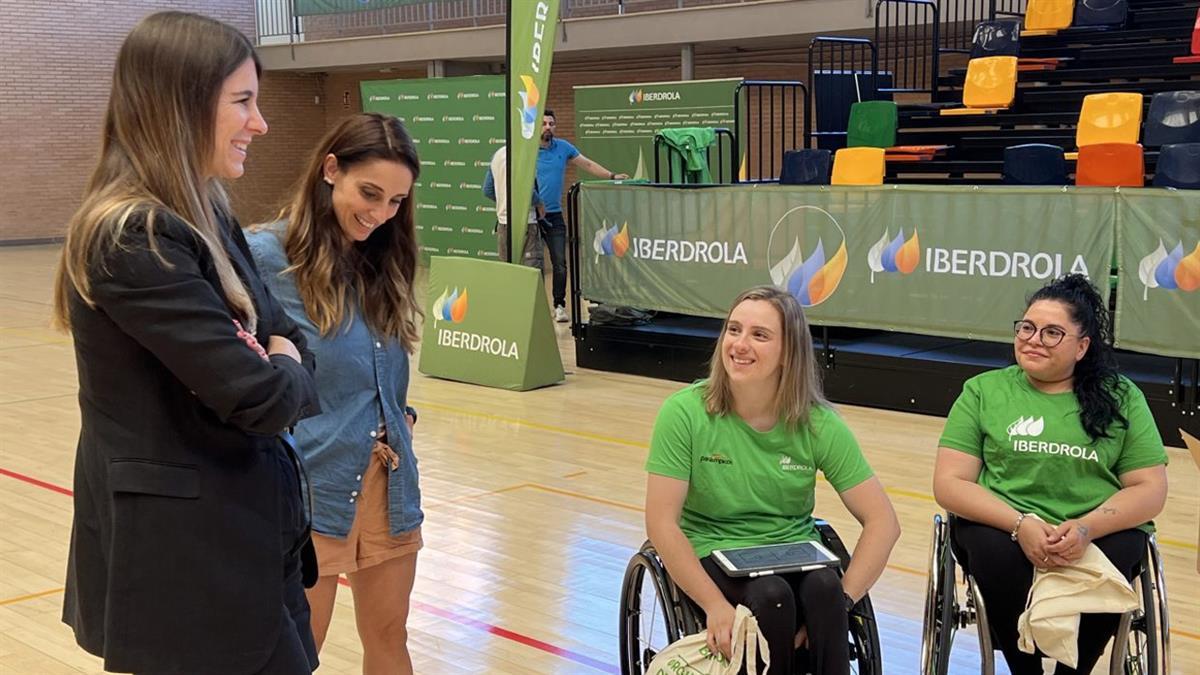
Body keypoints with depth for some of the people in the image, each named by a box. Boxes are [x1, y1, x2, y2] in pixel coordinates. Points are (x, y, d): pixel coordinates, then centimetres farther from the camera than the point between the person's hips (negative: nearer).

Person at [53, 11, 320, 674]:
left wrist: (280, 363, -7)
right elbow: (260, 397, -26)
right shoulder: (133, 238, -22)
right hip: (183, 555, -9)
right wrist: (285, 372, -5)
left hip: (228, 534, 9)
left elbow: (286, 334, 14)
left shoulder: (201, 217, 8)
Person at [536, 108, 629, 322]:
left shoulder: (563, 147, 7)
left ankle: (559, 306, 10)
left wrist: (612, 176, 9)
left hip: (554, 215, 3)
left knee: (560, 264, 0)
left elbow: (588, 164, 15)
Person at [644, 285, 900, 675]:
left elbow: (882, 522, -7)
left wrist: (839, 599, -20)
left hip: (795, 554, 2)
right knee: (771, 596, -32)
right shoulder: (686, 412, -12)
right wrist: (716, 606, -25)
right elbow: (661, 523, -14)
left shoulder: (818, 423, -7)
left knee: (824, 588, -32)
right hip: (713, 557, -1)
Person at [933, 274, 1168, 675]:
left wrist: (1088, 528, -17)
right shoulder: (984, 391, 7)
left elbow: (1150, 490, 3)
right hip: (1001, 526, 0)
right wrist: (1020, 524, -18)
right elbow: (949, 484, 0)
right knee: (996, 554, -34)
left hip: (1100, 532, 1)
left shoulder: (1121, 397, 9)